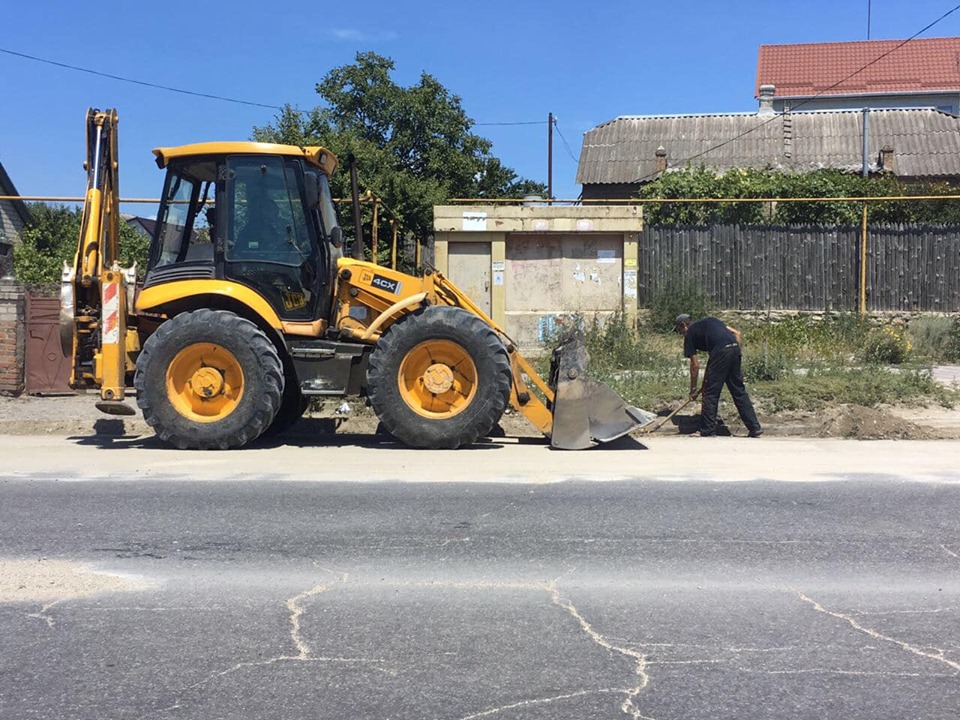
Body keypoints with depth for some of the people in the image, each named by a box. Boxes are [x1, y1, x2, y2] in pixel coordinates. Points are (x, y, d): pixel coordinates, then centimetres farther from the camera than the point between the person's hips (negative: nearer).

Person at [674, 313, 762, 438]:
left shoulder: (690, 334, 12)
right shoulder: (710, 320, 30)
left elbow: (695, 365, 8)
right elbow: (737, 333, 21)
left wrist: (693, 389, 14)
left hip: (720, 353, -7)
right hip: (735, 348, 7)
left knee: (710, 394, 3)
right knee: (739, 391, 15)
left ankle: (707, 432, 7)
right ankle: (755, 428, 15)